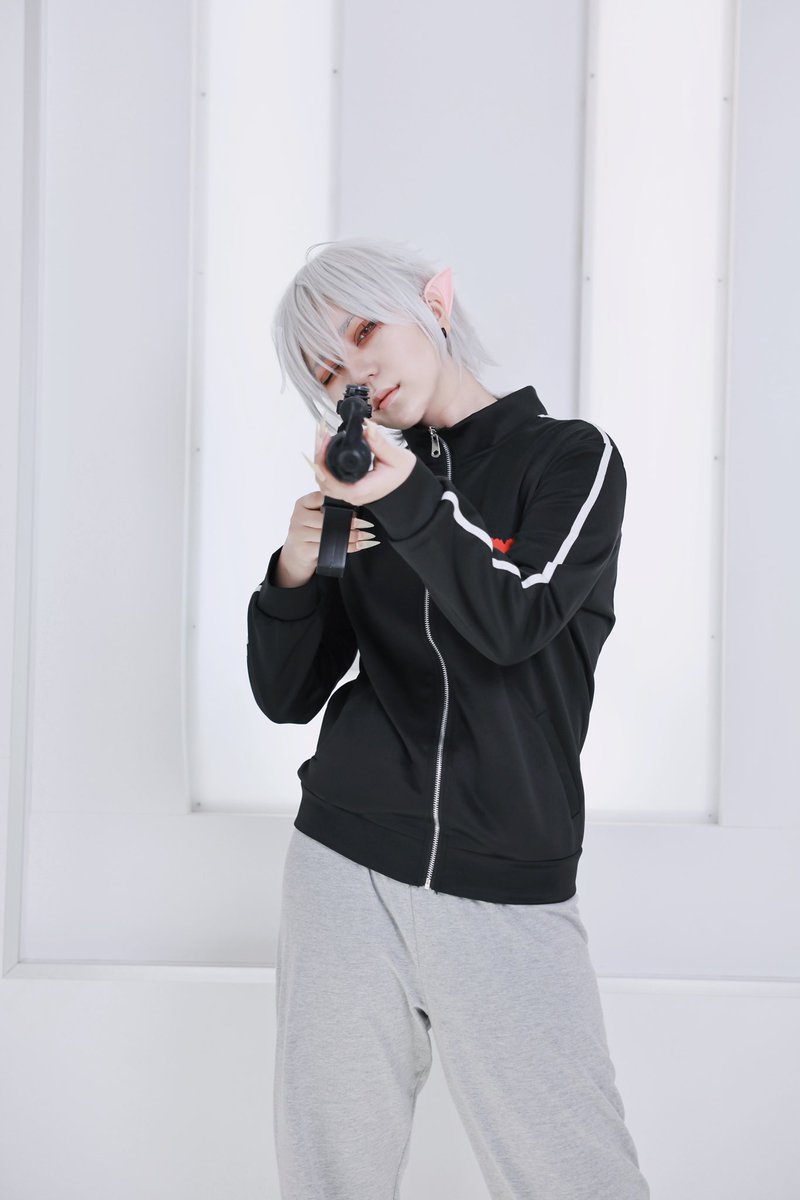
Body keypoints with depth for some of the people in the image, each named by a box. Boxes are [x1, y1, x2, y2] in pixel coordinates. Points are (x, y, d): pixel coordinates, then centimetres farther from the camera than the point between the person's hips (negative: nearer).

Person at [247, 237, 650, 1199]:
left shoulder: (571, 458, 3)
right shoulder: (367, 485, 11)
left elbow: (516, 624, -13)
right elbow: (288, 698, 10)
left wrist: (410, 501, -25)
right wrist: (294, 575, -8)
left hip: (508, 892, -3)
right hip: (345, 871, 3)